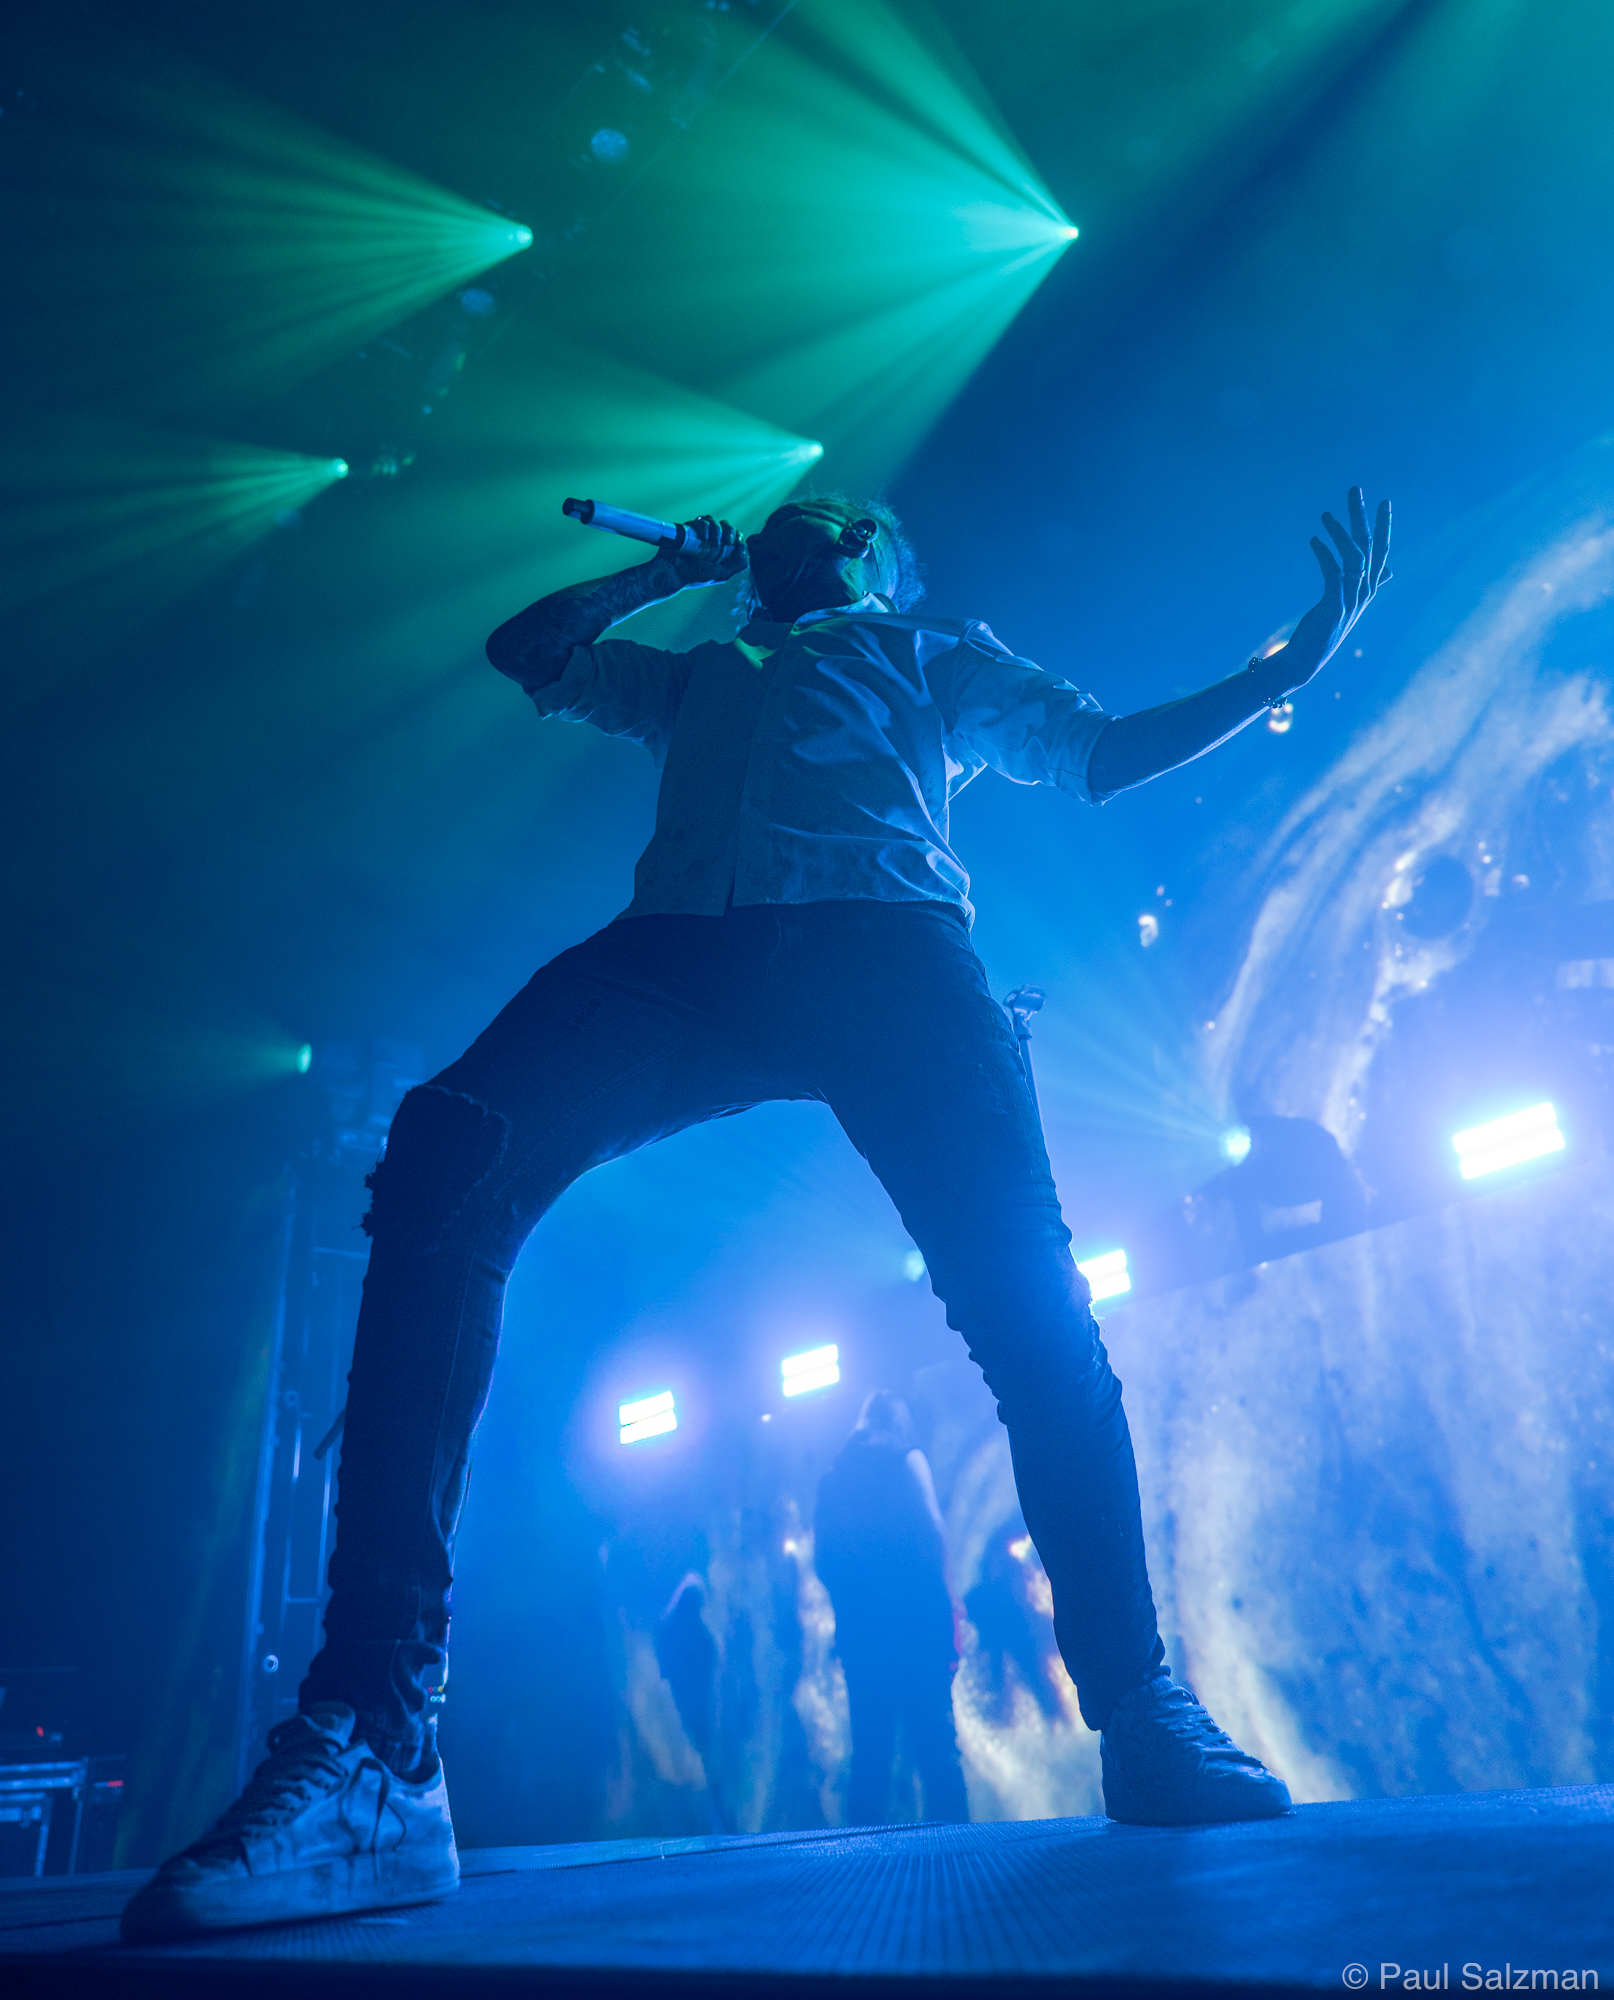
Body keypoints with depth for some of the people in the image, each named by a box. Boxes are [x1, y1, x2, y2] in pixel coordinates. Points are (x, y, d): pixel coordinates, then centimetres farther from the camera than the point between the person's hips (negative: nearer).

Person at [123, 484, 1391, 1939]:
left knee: (1022, 1280, -21)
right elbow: (526, 650, 48)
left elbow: (1105, 753, 27)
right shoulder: (696, 677, 43)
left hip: (884, 936, -1)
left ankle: (1141, 1708, -5)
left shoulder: (935, 656, 36)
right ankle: (374, 1749, -29)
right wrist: (674, 569, 46)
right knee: (444, 1164, -26)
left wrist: (1293, 665, 18)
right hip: (679, 944, 2)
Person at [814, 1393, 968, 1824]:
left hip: (858, 1628, 4)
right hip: (917, 1616, -4)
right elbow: (932, 1530, -8)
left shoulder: (831, 1478, 15)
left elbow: (822, 1559, 9)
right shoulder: (907, 1460, 2)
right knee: (935, 1740, -3)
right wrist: (941, 1595, 2)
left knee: (869, 1747, 9)